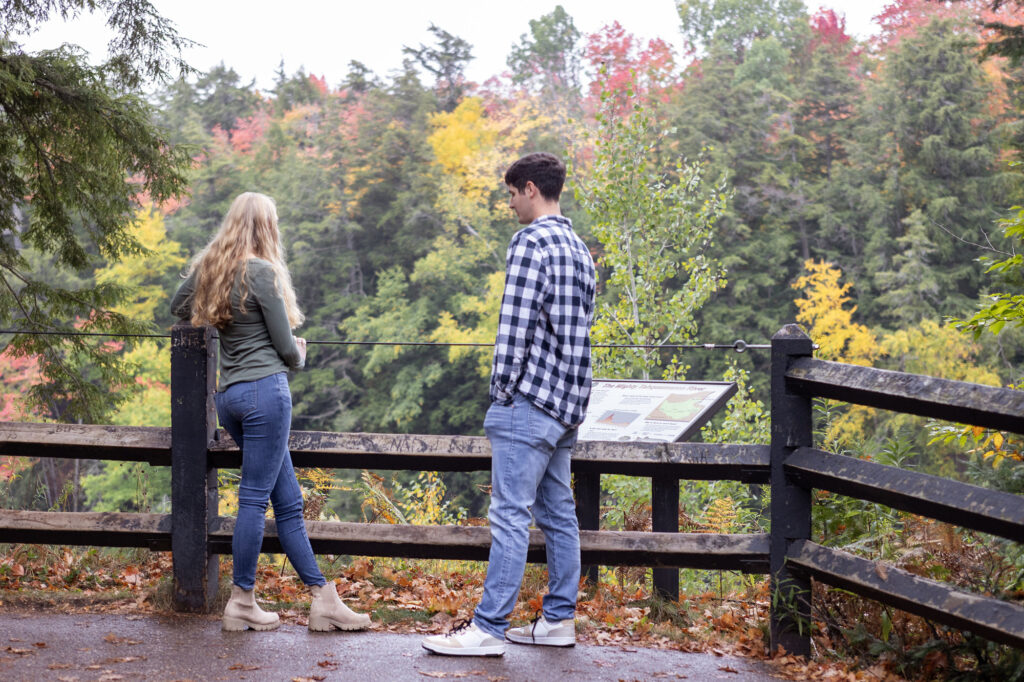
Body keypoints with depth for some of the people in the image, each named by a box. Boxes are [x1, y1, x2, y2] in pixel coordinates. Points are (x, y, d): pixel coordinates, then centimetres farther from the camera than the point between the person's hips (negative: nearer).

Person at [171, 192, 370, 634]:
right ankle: (241, 604, 3)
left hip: (229, 394, 8)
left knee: (288, 501, 8)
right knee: (255, 498, -2)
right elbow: (285, 345, -6)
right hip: (265, 388, -8)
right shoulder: (262, 271, -10)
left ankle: (323, 599, 10)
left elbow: (178, 308, 30)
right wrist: (298, 358, 15)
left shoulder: (206, 268, 12)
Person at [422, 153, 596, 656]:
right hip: (567, 405, 9)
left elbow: (514, 326, -16)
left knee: (510, 515, -8)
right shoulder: (580, 249, 17)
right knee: (558, 514, 12)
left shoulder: (531, 242, -12)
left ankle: (488, 628, -6)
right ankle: (558, 620, 17)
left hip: (529, 402, -9)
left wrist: (501, 393, -10)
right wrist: (565, 396, 20)